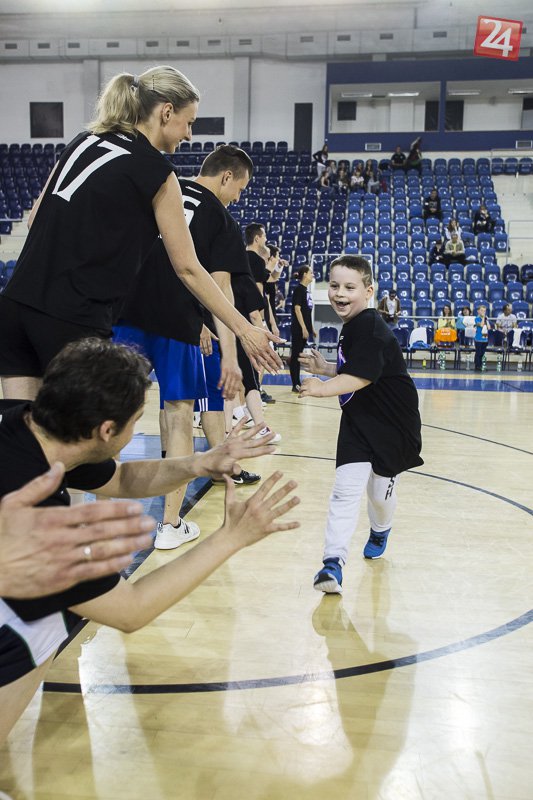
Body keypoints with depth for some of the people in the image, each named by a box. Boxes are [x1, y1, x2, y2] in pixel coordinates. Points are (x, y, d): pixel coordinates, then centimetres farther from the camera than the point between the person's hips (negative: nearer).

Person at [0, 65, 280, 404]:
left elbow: (37, 217, 16)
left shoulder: (84, 141, 14)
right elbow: (188, 269, -4)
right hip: (73, 321, -6)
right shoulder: (156, 172, -5)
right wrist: (244, 329, 1)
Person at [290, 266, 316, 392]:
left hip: (305, 328, 9)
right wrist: (304, 328, -19)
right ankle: (296, 384, 0)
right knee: (296, 355, -4)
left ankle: (297, 384, 16)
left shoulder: (306, 290, 16)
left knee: (298, 356, 11)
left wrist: (311, 328, 19)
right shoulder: (299, 289, -10)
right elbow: (297, 309, -16)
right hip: (298, 328, -9)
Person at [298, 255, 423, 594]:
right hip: (358, 422, 7)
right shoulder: (352, 326, 7)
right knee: (346, 489, -6)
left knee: (381, 489, 13)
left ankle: (380, 531, 45)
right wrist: (325, 368, 6)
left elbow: (361, 377, -32)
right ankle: (334, 561, -8)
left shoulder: (370, 329, -22)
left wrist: (322, 388, -37)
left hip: (392, 425, -6)